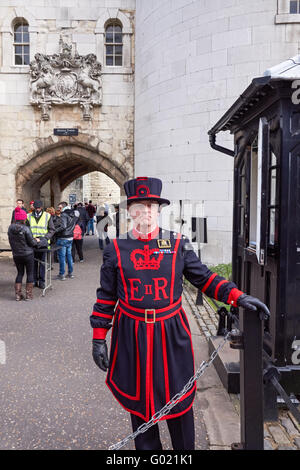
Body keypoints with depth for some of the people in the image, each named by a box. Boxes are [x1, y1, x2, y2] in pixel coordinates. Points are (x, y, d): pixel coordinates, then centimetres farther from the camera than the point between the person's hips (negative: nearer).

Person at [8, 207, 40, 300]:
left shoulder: (10, 228, 0)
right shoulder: (25, 228, -17)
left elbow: (11, 241, 10)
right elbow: (31, 242, -13)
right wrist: (36, 241, 8)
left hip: (16, 255, 5)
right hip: (28, 254, -5)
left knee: (20, 273, 17)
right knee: (30, 273, 8)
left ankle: (18, 294, 15)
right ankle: (28, 294, 12)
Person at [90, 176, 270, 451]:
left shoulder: (178, 245, -1)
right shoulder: (116, 249, -1)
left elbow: (204, 278, 4)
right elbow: (106, 297, 4)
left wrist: (238, 297, -9)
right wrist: (99, 338, 2)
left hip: (171, 334, 0)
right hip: (132, 337, 0)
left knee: (178, 401, 13)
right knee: (138, 402, 15)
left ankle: (185, 448, 37)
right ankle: (146, 448, 38)